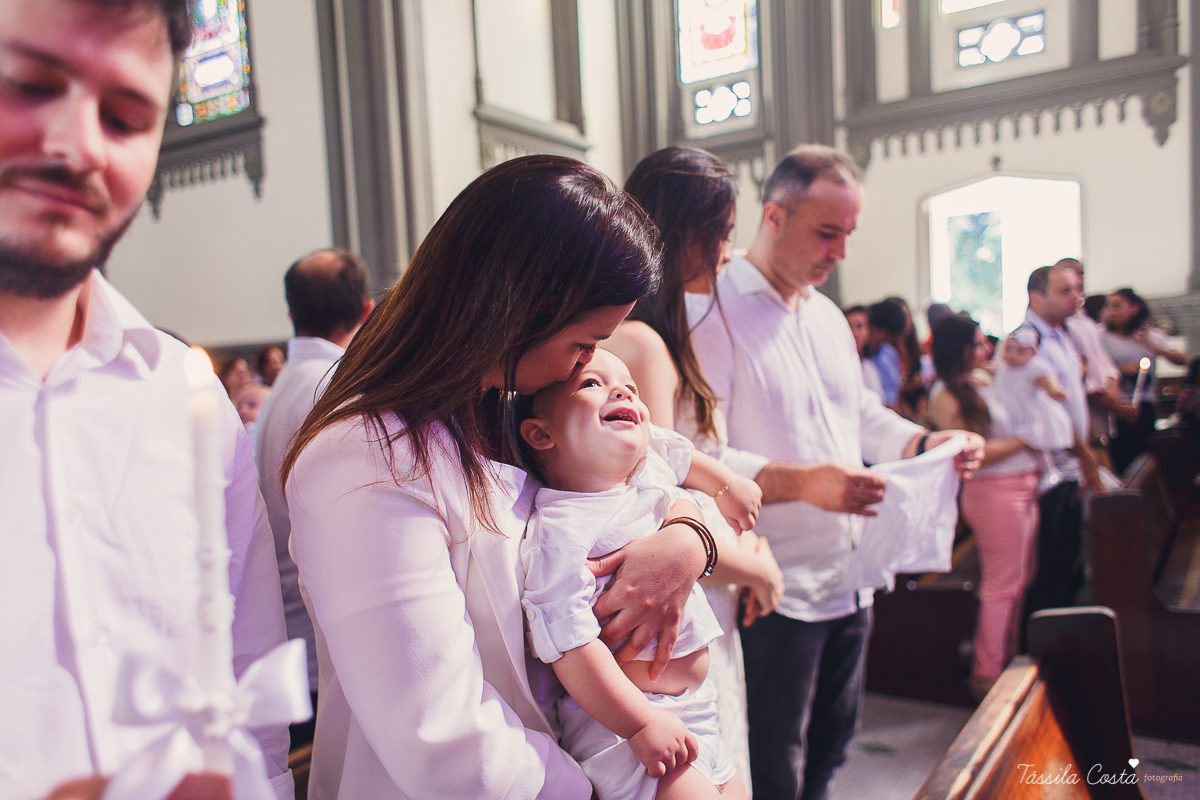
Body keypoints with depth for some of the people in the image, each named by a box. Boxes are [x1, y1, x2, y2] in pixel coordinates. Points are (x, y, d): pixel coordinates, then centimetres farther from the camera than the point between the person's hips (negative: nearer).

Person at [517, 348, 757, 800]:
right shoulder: (560, 530, -24)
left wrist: (729, 484, 35)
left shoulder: (651, 461, 0)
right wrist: (641, 724, -27)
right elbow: (569, 642, -27)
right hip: (618, 716, -8)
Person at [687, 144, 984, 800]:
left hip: (848, 576, 8)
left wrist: (926, 442, 6)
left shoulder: (828, 316, 14)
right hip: (772, 592, -8)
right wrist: (800, 483, -33)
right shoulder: (714, 310, -16)